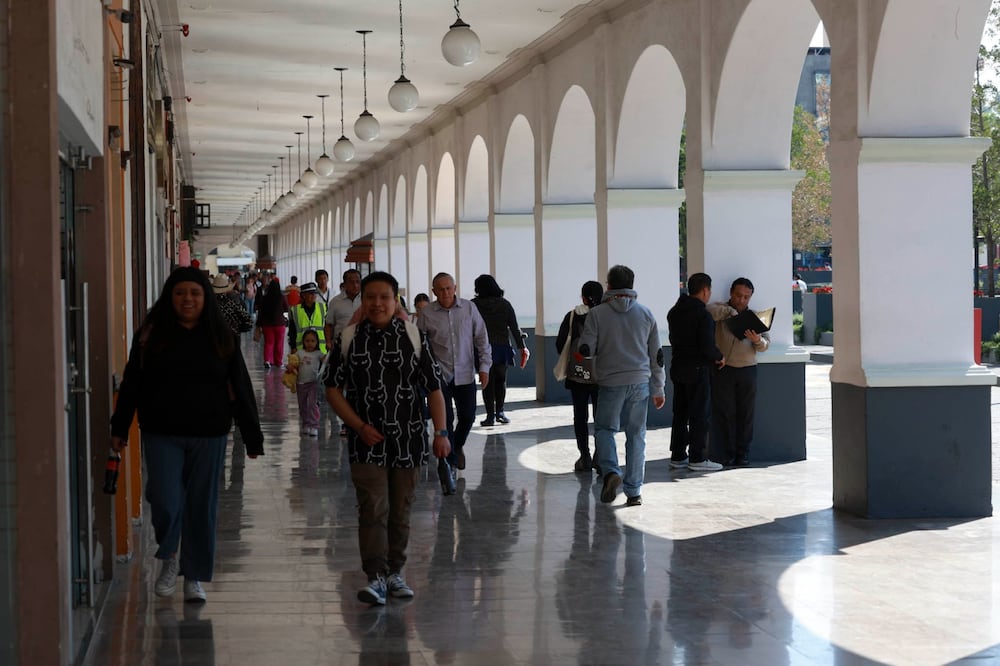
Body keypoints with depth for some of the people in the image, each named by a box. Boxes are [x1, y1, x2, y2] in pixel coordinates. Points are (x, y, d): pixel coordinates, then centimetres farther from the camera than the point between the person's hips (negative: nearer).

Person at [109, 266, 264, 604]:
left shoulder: (221, 337, 2)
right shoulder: (151, 334, 1)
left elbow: (240, 388, 4)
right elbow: (131, 384, 5)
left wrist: (252, 437, 2)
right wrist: (119, 428, 2)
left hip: (208, 436, 1)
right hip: (162, 434, -1)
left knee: (202, 507, 6)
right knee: (165, 503, -9)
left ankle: (194, 576, 21)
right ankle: (168, 558, 21)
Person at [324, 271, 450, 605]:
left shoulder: (414, 337, 2)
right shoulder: (348, 340, 2)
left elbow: (433, 389, 3)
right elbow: (333, 389, 5)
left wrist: (440, 432, -5)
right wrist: (360, 426, -6)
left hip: (408, 439, 1)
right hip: (367, 441, -1)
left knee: (400, 511, 10)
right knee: (373, 509, -11)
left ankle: (395, 572, 22)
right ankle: (376, 578, -13)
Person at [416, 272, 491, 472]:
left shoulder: (469, 308, 0)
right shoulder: (426, 314, -4)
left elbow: (481, 339, 5)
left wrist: (484, 366, 0)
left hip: (465, 373, 2)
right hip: (439, 374, -2)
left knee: (468, 416, 6)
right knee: (445, 419, -4)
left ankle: (458, 446, 35)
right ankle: (450, 459, 8)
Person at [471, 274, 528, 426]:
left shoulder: (474, 305, -4)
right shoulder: (505, 304, 2)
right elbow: (514, 327, 1)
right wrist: (522, 347, 5)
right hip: (502, 348, 2)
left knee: (487, 382, 3)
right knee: (501, 380, 16)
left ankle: (490, 415, 0)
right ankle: (499, 412, 20)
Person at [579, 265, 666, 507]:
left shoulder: (597, 314, -3)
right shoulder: (645, 313, 6)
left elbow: (586, 350, -4)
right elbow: (656, 354, 9)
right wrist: (658, 389, 16)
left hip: (610, 383, -2)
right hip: (640, 382, 2)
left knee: (604, 429, 12)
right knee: (636, 435, 8)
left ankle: (611, 471, -13)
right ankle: (633, 491, 7)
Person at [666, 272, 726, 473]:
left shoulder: (674, 312, 8)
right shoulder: (702, 315, -17)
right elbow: (707, 347, -21)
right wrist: (719, 357, -1)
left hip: (677, 366, 8)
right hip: (697, 369, -8)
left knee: (680, 413, 13)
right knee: (700, 414, -1)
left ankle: (678, 456, 17)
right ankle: (697, 458, 0)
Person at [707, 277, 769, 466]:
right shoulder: (721, 310, 6)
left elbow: (766, 343, 6)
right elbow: (710, 311, -19)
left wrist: (757, 340, -15)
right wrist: (730, 311, -15)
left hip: (747, 370, 2)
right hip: (723, 370, -2)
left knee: (746, 413, 2)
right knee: (724, 413, -1)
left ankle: (743, 453, 9)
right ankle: (729, 453, 6)